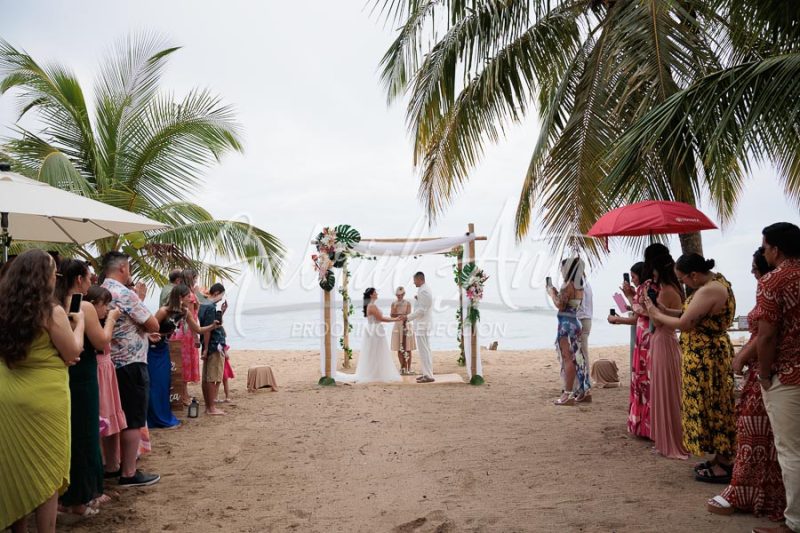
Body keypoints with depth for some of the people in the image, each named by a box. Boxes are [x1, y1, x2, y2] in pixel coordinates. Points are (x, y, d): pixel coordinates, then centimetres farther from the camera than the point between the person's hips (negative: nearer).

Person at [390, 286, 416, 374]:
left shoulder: (407, 303, -2)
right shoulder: (394, 303, 7)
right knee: (399, 349, 5)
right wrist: (395, 307, -15)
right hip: (397, 326, 3)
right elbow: (391, 315, -1)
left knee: (407, 349, -2)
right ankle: (402, 367, 15)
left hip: (406, 326, -3)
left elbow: (408, 315, -8)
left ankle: (408, 368, 1)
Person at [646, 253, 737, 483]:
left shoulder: (708, 291, -23)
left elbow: (683, 324, -21)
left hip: (706, 358, -10)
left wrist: (656, 315, -8)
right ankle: (721, 459, 27)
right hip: (710, 354, 10)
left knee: (710, 406, 0)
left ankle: (723, 467, 11)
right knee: (714, 405, 16)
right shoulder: (717, 280, 10)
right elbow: (690, 314, 12)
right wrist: (663, 310, 3)